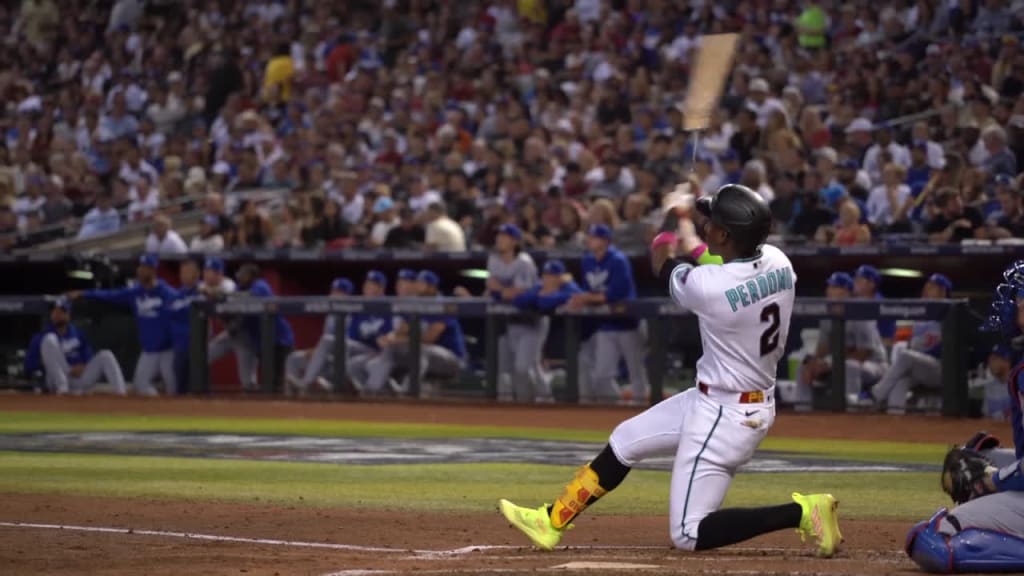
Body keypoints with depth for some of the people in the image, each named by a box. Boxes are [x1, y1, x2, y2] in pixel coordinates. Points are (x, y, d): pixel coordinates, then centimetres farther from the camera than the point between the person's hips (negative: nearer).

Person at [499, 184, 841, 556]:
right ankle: (552, 523, 32)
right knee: (625, 440, 21)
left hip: (723, 414, -9)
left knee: (689, 534, -3)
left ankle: (802, 512, -8)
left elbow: (661, 264, -2)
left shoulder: (708, 285, -27)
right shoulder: (779, 263, -9)